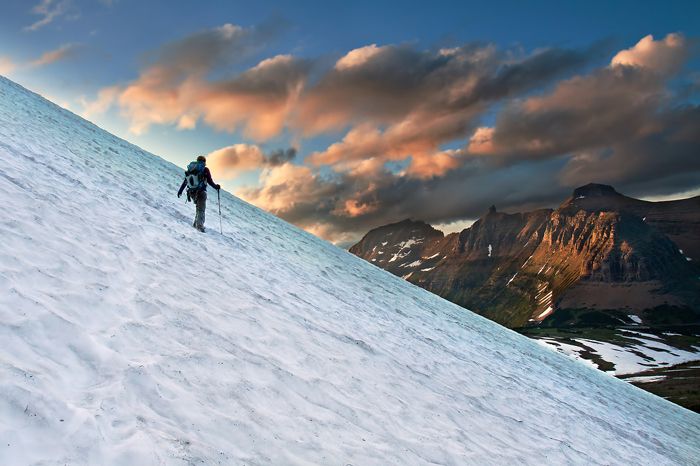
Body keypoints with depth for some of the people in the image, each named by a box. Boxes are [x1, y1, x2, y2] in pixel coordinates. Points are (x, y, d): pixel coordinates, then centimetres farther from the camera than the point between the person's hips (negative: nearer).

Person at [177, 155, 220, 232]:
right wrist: (216, 186, 11)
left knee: (199, 207, 24)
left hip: (192, 193, 6)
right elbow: (210, 181, -5)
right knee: (201, 209, -5)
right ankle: (199, 225, -20)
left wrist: (180, 191, 24)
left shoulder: (191, 169, 13)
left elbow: (185, 181, 16)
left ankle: (196, 223, 22)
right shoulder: (205, 170, -3)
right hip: (201, 192, -6)